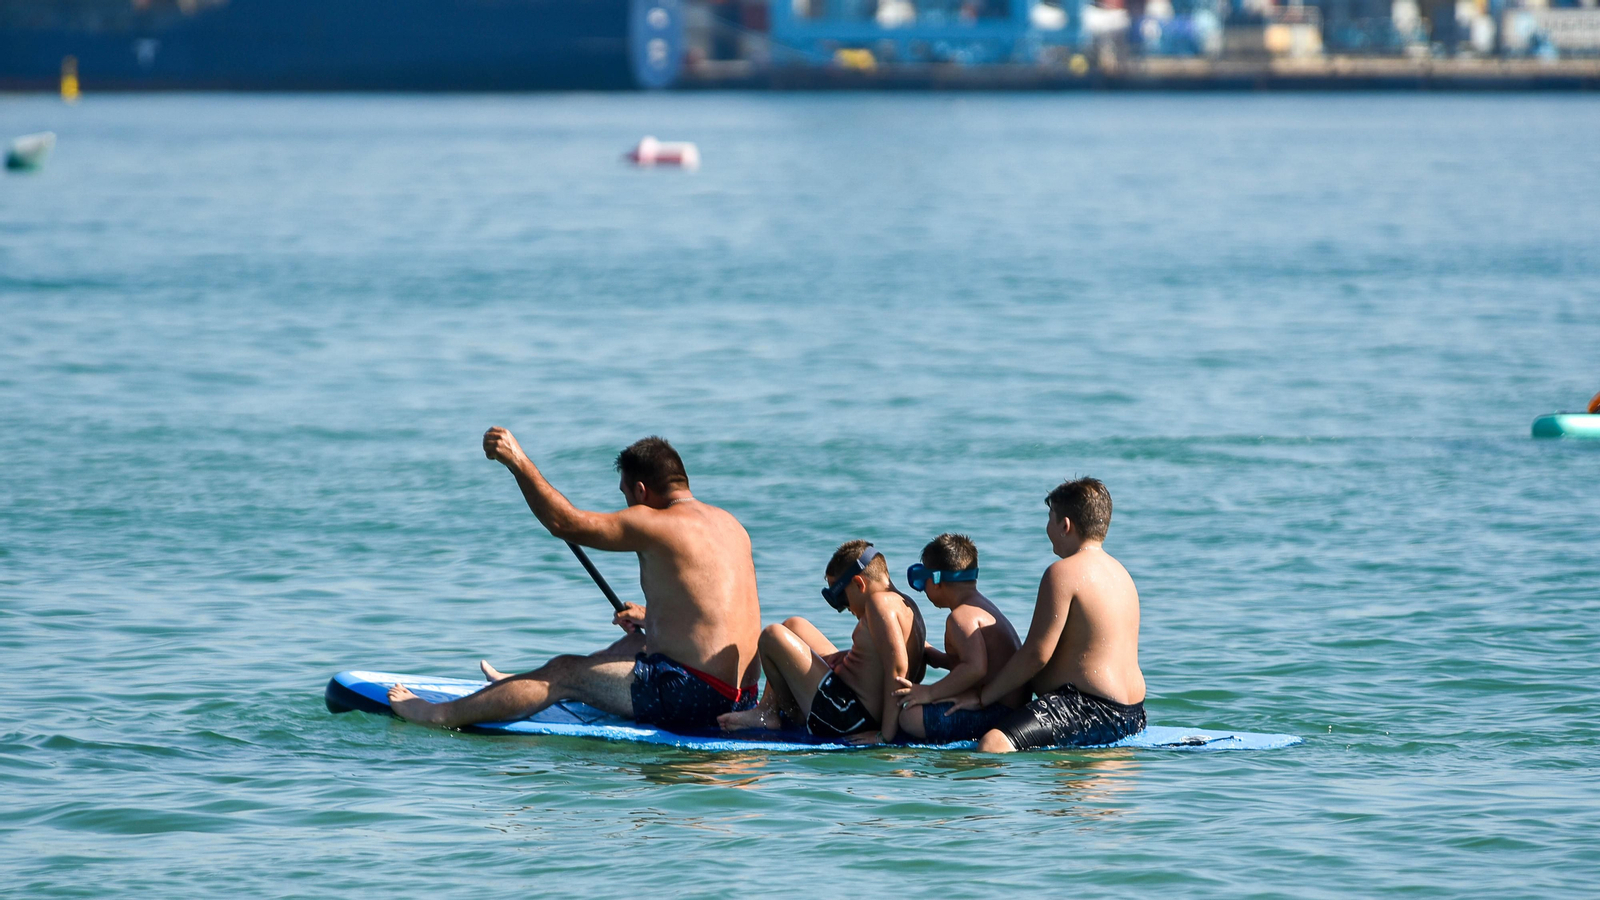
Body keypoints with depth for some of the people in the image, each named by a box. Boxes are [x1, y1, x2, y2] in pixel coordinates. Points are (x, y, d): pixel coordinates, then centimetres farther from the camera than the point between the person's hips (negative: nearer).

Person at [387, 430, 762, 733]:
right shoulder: (729, 524, 14)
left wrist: (518, 462, -2)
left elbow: (565, 523, -8)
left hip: (690, 698, -9)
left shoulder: (657, 525, -12)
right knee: (636, 643, 35)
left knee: (565, 672, 4)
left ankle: (442, 715, 14)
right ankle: (524, 686, 54)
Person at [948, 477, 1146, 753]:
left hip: (1094, 711, -11)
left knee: (992, 745, -33)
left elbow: (1036, 655, -14)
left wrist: (982, 697, -4)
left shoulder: (1063, 573, -11)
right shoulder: (1119, 572, 19)